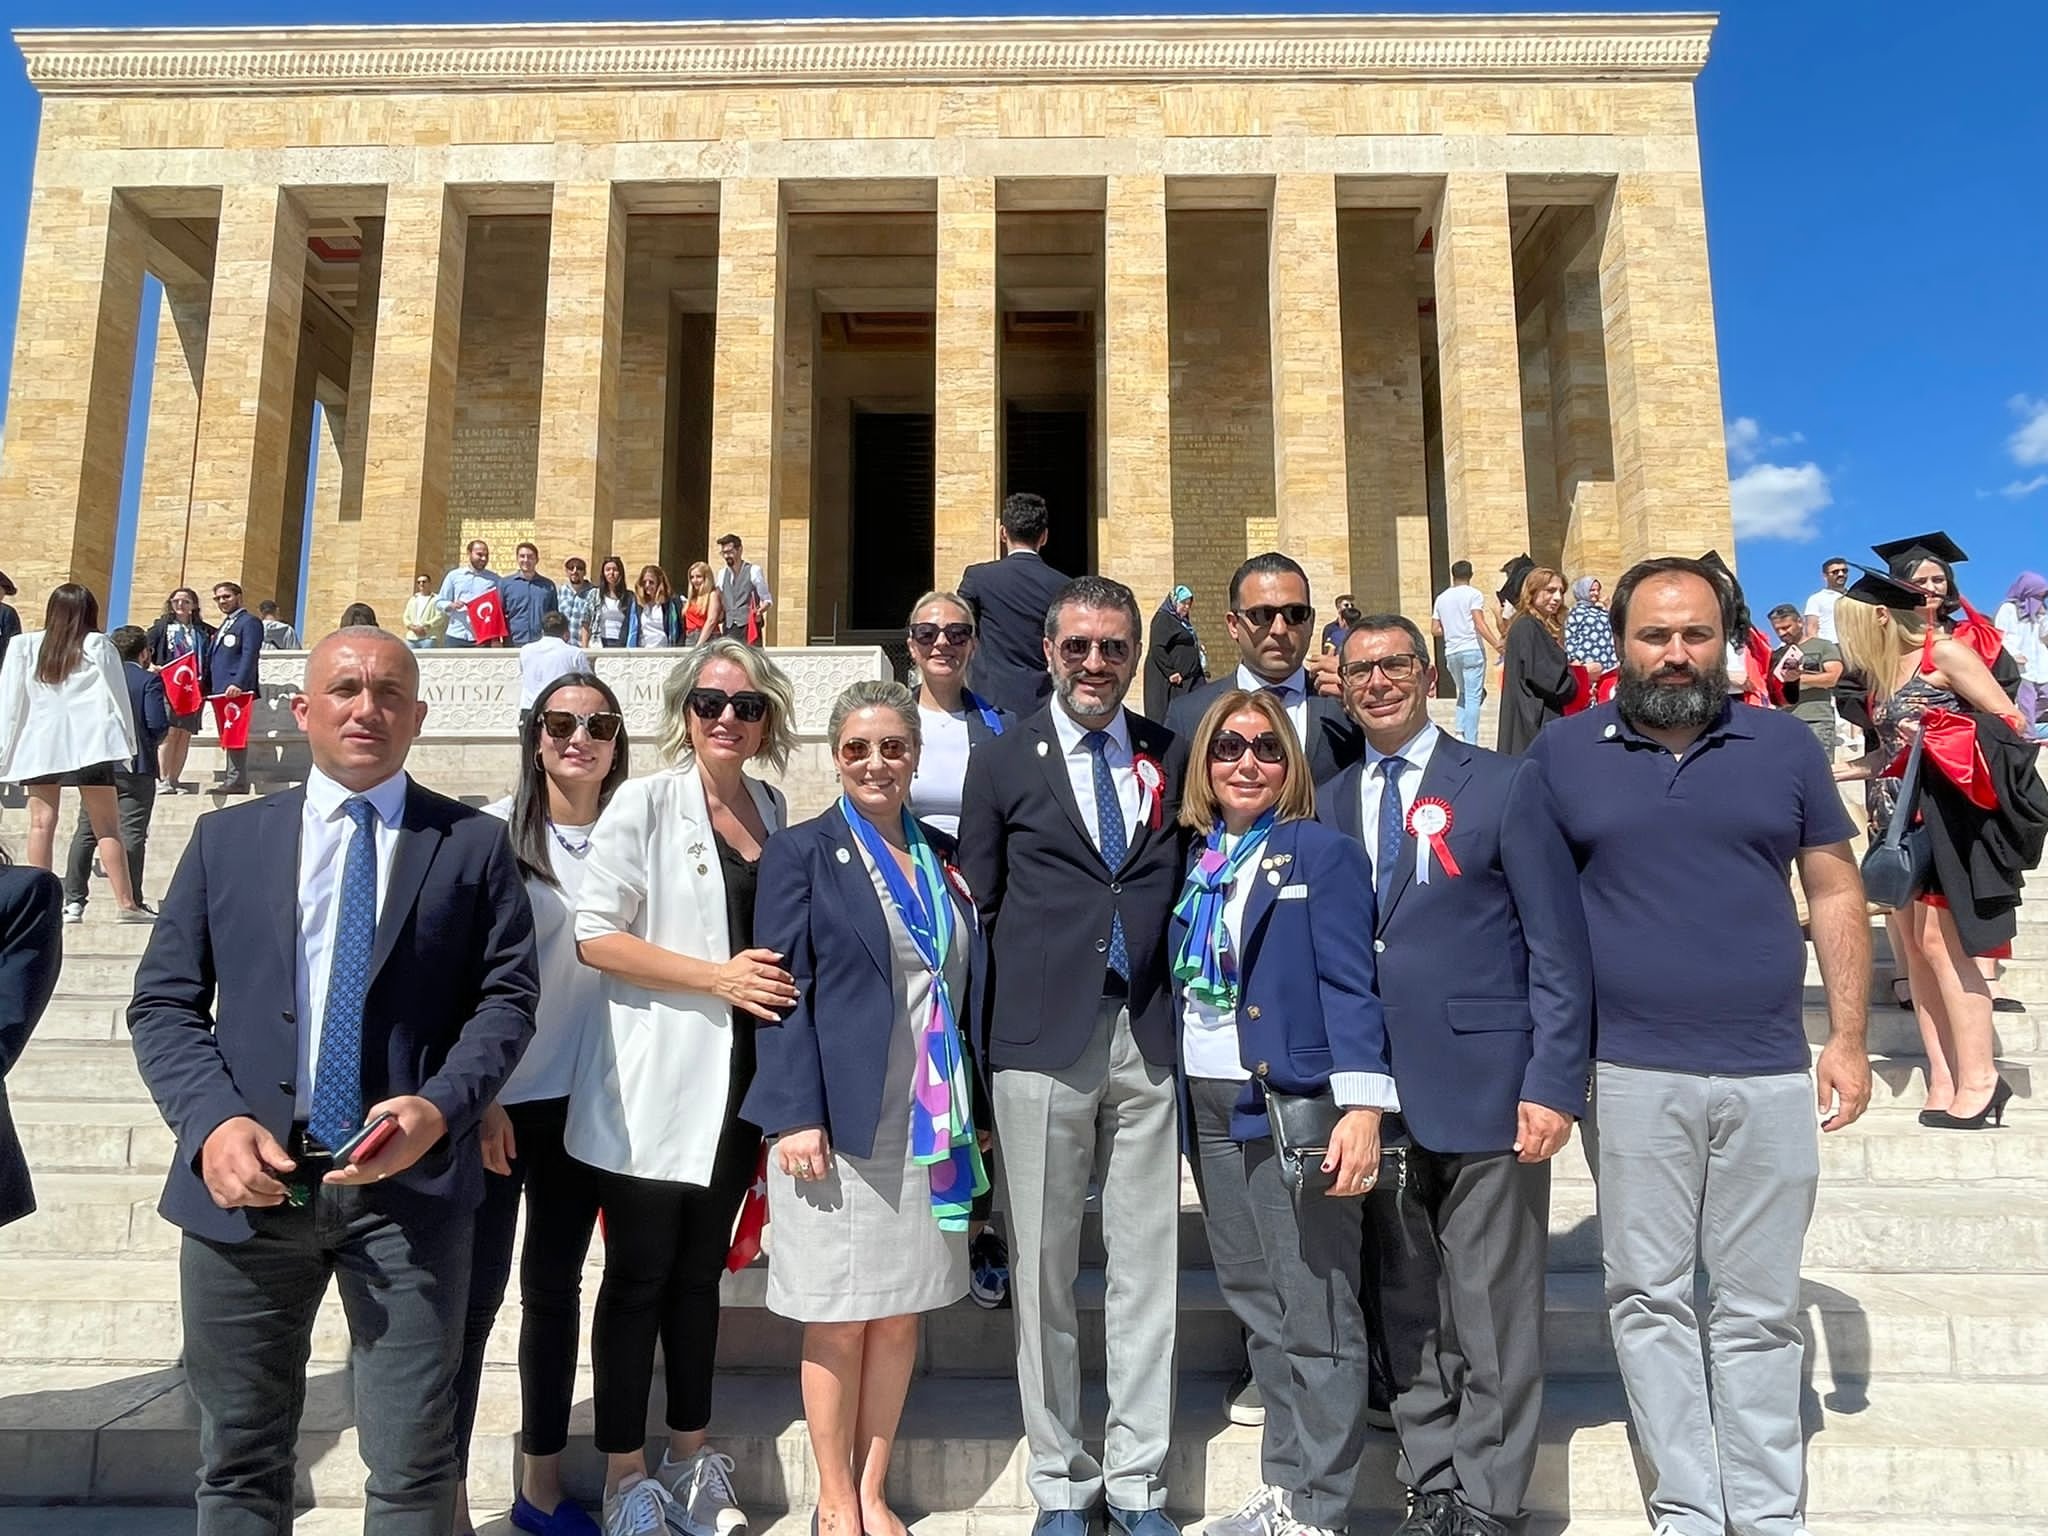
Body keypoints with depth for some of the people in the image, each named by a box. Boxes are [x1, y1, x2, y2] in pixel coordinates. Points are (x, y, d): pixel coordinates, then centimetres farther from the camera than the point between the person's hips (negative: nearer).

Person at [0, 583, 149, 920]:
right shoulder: (98, 646, 1)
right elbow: (117, 697, 2)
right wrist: (127, 742, 9)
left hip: (38, 743, 2)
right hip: (88, 743, -2)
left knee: (41, 824, 7)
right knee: (107, 827, 0)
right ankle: (126, 903, -1)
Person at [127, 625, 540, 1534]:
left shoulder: (474, 845, 4)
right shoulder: (226, 839, 9)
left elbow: (507, 996, 1)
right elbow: (164, 1004, 6)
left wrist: (441, 1107, -15)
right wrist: (213, 1120, -11)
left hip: (409, 1183, -1)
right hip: (247, 1181, 2)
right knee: (239, 1459, 17)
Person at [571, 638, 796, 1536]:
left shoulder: (772, 811, 10)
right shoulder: (645, 803, -6)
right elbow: (593, 936, -13)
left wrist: (773, 982, 5)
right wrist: (717, 976, -18)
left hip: (738, 1080, 5)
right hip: (654, 1085, -5)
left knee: (700, 1272, 16)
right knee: (639, 1277, 4)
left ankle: (689, 1459, 30)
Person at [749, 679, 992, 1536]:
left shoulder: (944, 856, 11)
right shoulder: (802, 854, -2)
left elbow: (968, 987, 13)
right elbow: (783, 992, -7)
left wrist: (978, 1109, 11)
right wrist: (796, 1116, -15)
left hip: (933, 1125, 4)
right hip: (840, 1120, -4)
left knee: (901, 1317, 12)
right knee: (839, 1324, 5)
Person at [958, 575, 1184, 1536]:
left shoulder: (1174, 757, 9)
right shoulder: (1002, 763, 4)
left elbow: (1190, 884, 14)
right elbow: (979, 909, 5)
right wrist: (980, 1050, 0)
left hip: (1150, 1039, 2)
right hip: (1043, 1042, -1)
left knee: (1147, 1268, 8)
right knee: (1042, 1272, 7)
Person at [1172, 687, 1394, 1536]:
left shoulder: (1323, 851, -5)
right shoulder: (1195, 859, 10)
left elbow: (1349, 985, -12)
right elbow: (1181, 984, 11)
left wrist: (1362, 1108, -21)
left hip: (1295, 1103, -6)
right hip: (1211, 1107, 6)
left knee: (1316, 1316, 1)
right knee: (1256, 1309, 15)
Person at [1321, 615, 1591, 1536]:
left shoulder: (1506, 786, -1)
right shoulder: (1328, 806, 11)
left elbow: (1560, 951, -4)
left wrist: (1553, 1084, -11)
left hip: (1485, 1089, -4)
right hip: (1376, 1096, 4)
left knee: (1493, 1315, 4)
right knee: (1407, 1313, 13)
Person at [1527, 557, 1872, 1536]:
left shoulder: (1784, 745, 5)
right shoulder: (1563, 753, 1)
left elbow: (1835, 892, 8)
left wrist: (1848, 1038, 2)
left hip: (1770, 1075, 1)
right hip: (1629, 1077, -1)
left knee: (1760, 1308, 11)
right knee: (1650, 1299, 8)